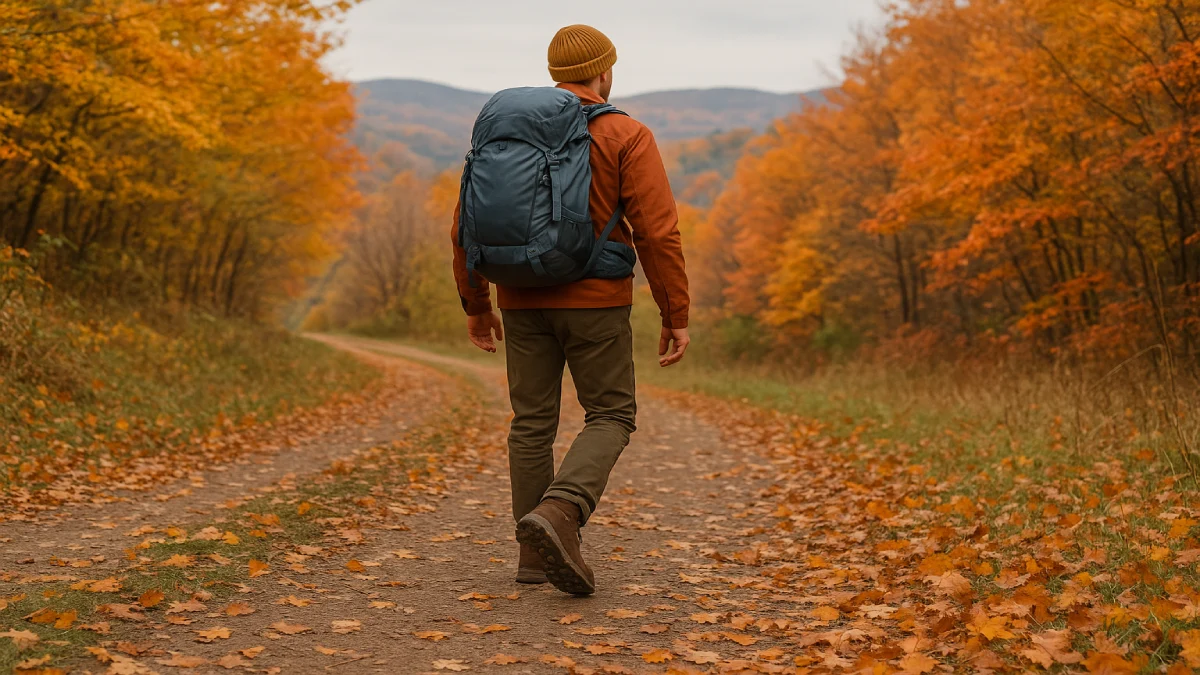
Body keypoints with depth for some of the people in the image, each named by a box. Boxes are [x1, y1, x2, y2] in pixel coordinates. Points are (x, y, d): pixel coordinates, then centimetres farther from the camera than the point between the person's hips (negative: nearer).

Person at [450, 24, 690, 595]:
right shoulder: (626, 137, -4)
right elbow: (658, 232, -12)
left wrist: (476, 306, 16)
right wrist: (676, 317, -7)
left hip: (524, 301, 4)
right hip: (595, 302, -4)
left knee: (532, 422, 10)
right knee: (610, 416, 5)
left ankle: (536, 554, 13)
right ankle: (559, 512, -19)